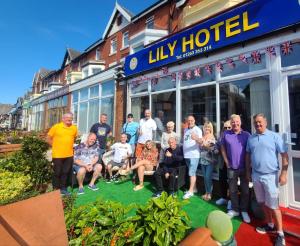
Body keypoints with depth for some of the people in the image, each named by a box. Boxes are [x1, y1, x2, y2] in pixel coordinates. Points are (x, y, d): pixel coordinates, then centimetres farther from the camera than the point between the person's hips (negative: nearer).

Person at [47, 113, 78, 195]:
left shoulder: (74, 128, 2)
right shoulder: (56, 127, -8)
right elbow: (48, 138, -1)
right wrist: (55, 146, 0)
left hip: (69, 155, 3)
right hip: (57, 155, -3)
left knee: (65, 172, 15)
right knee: (57, 173, 10)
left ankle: (63, 188, 31)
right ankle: (56, 189, 27)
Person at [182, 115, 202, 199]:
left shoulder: (197, 130, -7)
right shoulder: (185, 130, 14)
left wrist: (196, 138, -40)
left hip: (194, 155, -6)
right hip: (186, 155, 7)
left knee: (191, 173, -4)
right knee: (192, 172, 16)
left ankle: (190, 191, 4)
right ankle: (194, 188, 28)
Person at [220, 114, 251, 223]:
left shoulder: (246, 135, -4)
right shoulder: (226, 134, -1)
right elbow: (223, 148, 6)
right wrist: (226, 162, 2)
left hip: (244, 167, -1)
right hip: (231, 167, 1)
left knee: (245, 190, 12)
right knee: (232, 190, 13)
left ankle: (244, 210, 31)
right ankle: (234, 210, 31)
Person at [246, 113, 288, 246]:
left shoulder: (274, 136, -7)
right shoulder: (251, 138, 4)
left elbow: (284, 155, -8)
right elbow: (248, 155, 12)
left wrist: (283, 173, -13)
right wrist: (248, 171, 12)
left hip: (270, 175, -4)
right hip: (256, 175, 4)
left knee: (273, 205, 4)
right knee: (263, 202, 17)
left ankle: (280, 233, 23)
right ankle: (270, 225, 37)